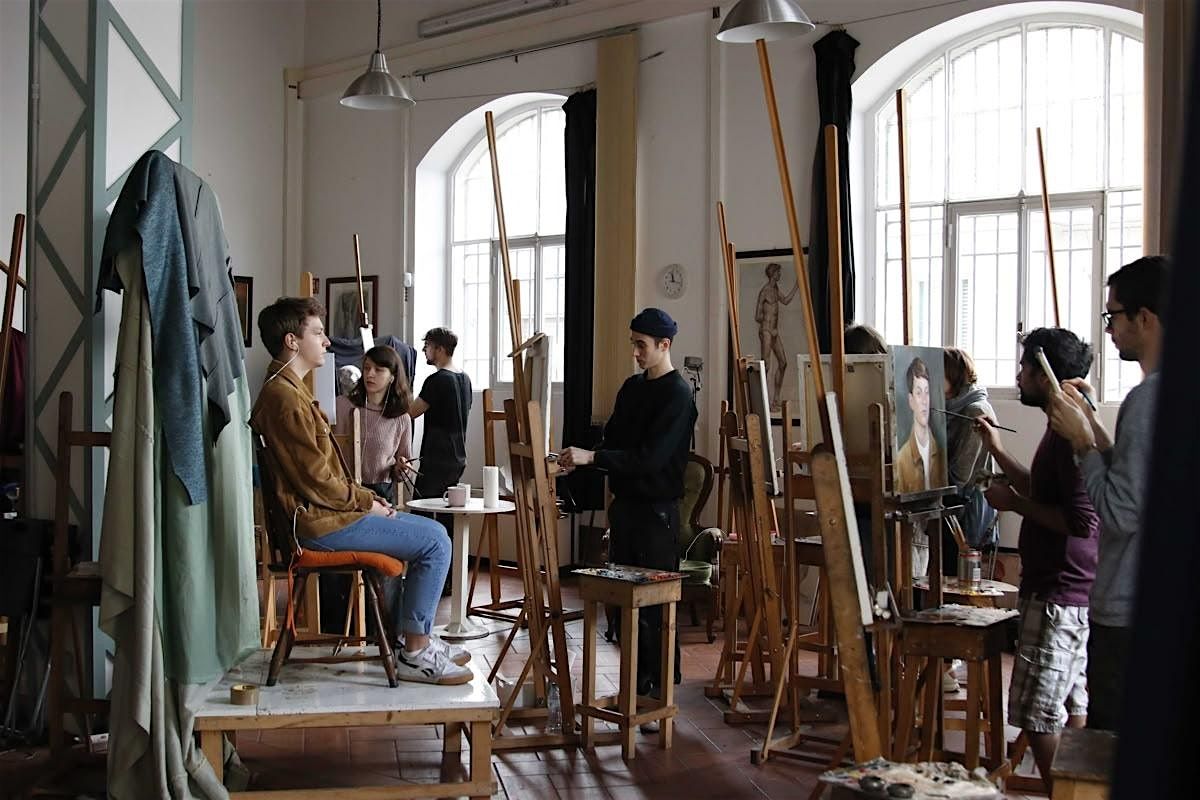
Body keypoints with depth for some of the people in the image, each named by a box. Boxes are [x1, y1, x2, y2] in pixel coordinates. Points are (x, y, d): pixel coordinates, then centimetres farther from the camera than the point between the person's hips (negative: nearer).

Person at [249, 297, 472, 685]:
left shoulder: (283, 389, 16)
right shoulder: (286, 398, -19)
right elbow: (318, 482, -22)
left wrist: (367, 497, 8)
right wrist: (367, 502, -8)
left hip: (317, 512, 11)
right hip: (318, 522, -11)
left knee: (417, 530, 21)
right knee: (434, 540, -11)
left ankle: (412, 637, 22)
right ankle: (416, 654, -5)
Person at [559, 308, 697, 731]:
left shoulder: (677, 395, -13)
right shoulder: (632, 387, 13)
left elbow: (649, 457, -22)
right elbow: (614, 439, 19)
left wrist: (592, 456, -25)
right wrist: (580, 458, 1)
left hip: (656, 508, -8)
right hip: (625, 503, 8)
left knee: (656, 605, -4)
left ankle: (664, 694, 3)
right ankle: (637, 685, 21)